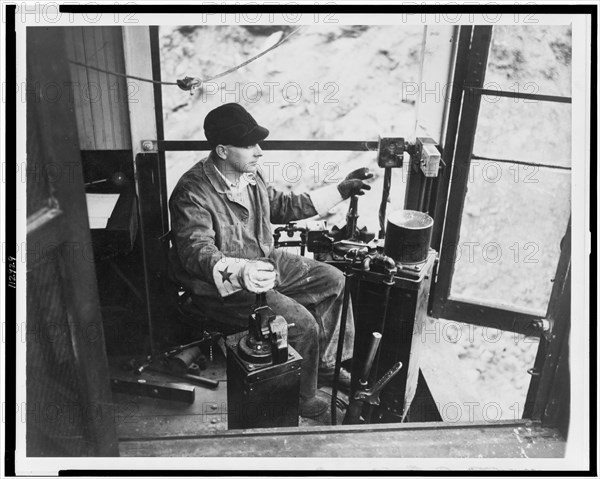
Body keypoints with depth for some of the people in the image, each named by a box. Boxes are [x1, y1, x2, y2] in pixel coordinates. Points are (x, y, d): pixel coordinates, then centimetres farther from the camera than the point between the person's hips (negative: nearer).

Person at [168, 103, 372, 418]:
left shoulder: (250, 175, 0)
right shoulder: (192, 194, -25)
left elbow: (281, 206, 13)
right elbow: (197, 253, -32)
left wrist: (341, 189, 10)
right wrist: (239, 273, -53)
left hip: (263, 262, 9)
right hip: (223, 285, -9)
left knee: (333, 280, 6)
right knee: (301, 324, -21)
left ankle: (325, 365, 22)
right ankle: (301, 398, 9)